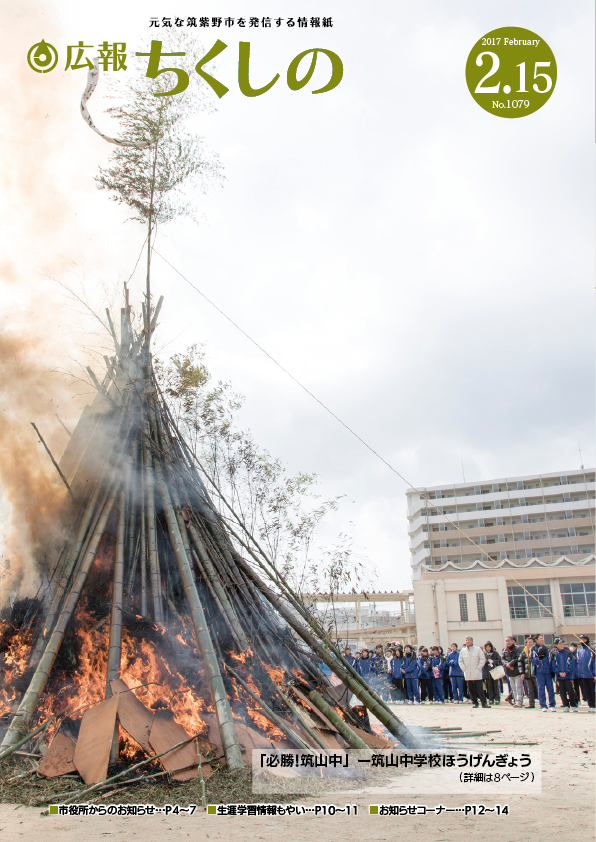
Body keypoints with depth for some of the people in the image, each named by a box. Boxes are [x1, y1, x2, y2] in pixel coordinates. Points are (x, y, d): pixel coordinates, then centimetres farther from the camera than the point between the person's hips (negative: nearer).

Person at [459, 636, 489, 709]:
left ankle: (484, 703, -1)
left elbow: (483, 659, 0)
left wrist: (478, 668, -6)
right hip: (468, 674, 3)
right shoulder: (463, 650, 8)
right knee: (471, 689, 4)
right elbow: (460, 661, 12)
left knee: (479, 689, -5)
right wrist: (464, 669, 1)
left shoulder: (478, 649, 1)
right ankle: (474, 702, 12)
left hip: (476, 673, -3)